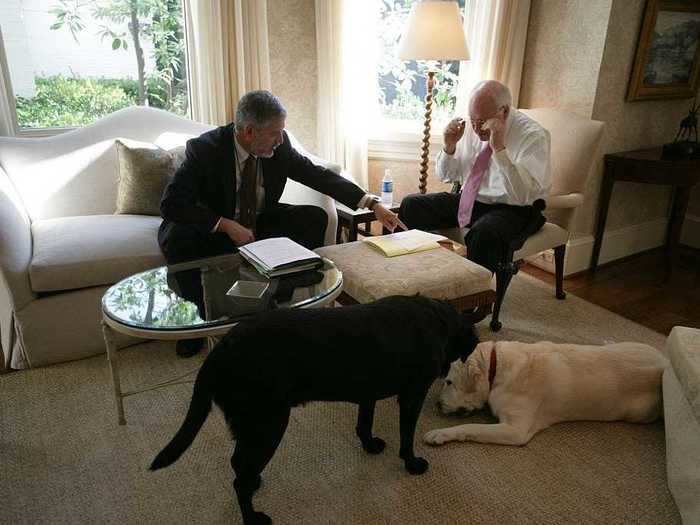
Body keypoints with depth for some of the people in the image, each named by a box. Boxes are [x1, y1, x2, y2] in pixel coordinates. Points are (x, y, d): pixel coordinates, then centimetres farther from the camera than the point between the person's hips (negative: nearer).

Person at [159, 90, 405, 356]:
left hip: (261, 224, 4)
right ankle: (201, 313, -10)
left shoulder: (280, 146, -13)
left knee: (315, 218, -16)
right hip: (215, 229, -3)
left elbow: (319, 175, -6)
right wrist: (226, 225, -33)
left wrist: (373, 204, -13)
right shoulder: (204, 149, -22)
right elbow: (171, 203, -24)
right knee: (177, 238, -33)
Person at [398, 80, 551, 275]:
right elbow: (446, 176, 12)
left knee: (484, 232, -38)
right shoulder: (473, 128, 1)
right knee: (411, 205, -8)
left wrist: (499, 148, -33)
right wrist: (449, 146, -8)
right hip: (467, 201, 6)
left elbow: (522, 196, -28)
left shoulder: (533, 135, -15)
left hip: (511, 209, -6)